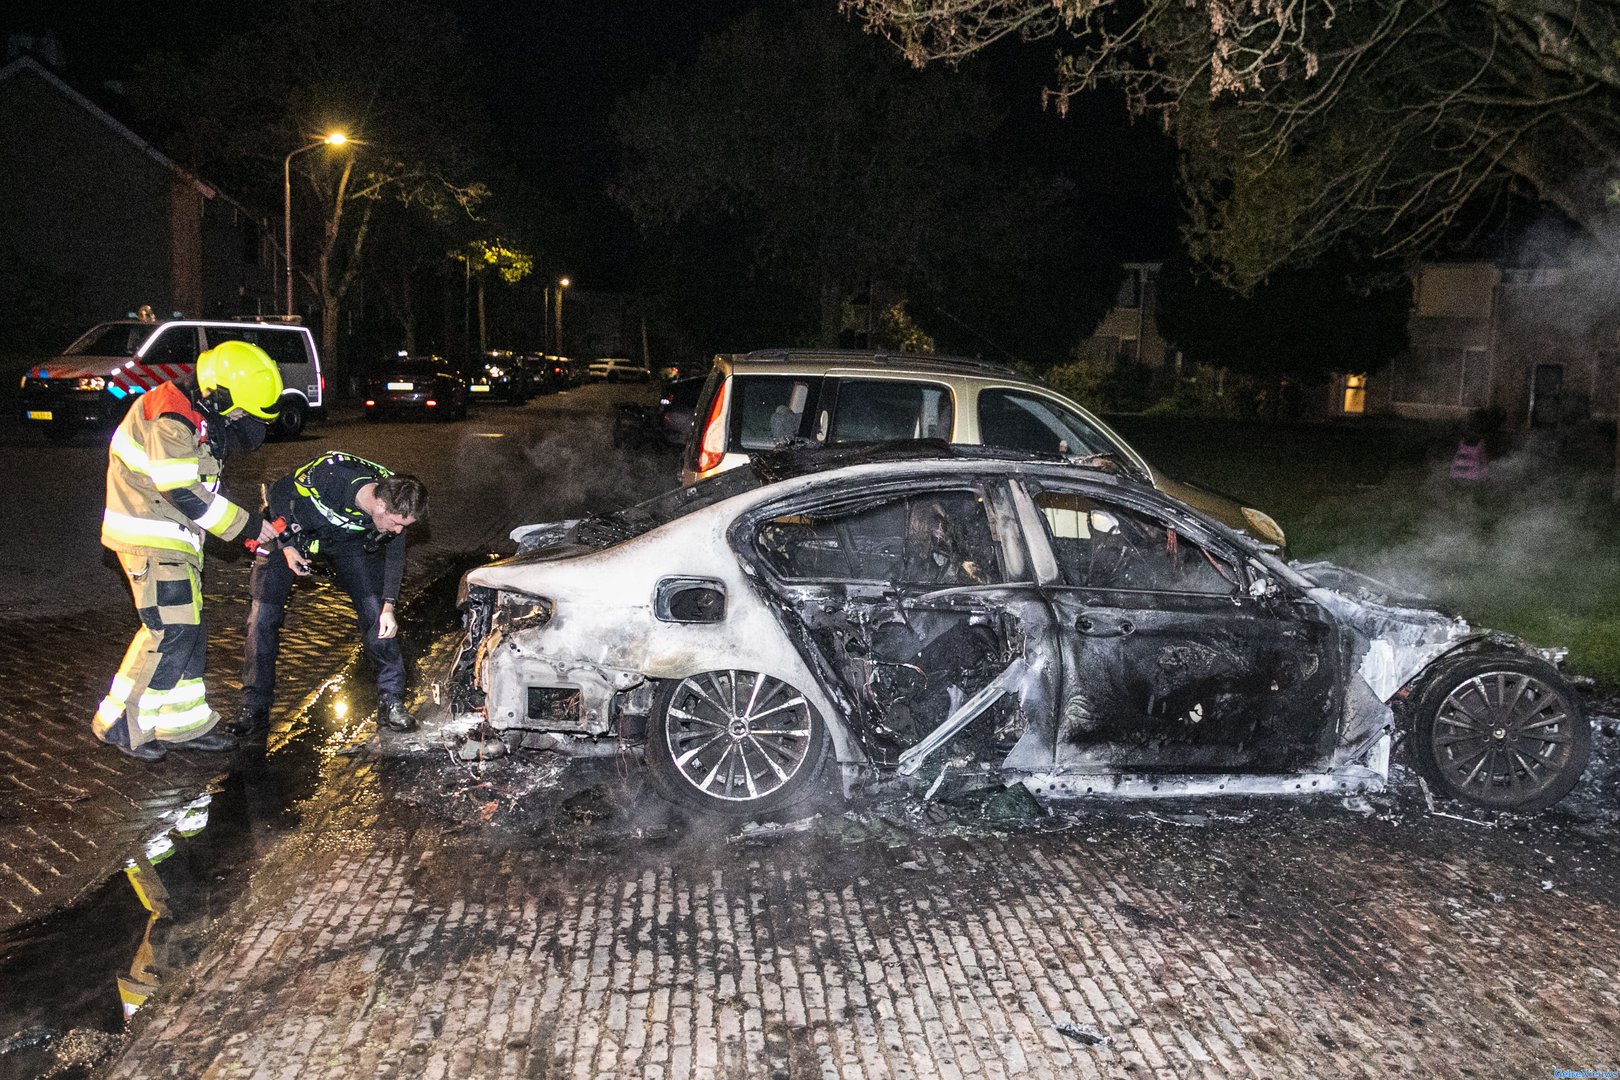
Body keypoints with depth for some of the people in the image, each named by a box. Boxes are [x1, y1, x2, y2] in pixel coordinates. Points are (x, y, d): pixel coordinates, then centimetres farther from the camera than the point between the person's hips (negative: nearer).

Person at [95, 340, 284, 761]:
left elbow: (249, 437, 13)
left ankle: (184, 724, 22)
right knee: (170, 629, -12)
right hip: (149, 537, -10)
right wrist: (246, 525, -18)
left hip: (174, 536, 10)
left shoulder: (200, 412, 6)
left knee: (189, 628, 12)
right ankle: (120, 723, 0)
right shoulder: (170, 421, -23)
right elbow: (184, 494, -25)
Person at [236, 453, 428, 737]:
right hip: (290, 530, -3)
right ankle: (255, 708, 4)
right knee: (264, 615, -7)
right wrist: (287, 546, -22)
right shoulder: (330, 474, -41)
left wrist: (389, 605, -13)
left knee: (375, 611, -9)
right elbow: (278, 492, -20)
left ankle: (391, 700, 2)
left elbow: (395, 552, -7)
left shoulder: (395, 504, -27)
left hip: (349, 539, 3)